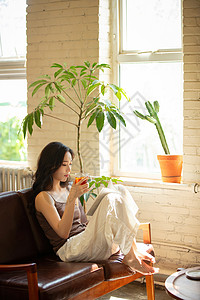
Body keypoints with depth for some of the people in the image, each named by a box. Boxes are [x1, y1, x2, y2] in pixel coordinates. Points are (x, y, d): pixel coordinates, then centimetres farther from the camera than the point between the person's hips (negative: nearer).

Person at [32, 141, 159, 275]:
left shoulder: (69, 189, 20)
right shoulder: (43, 197, -4)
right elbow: (63, 232, -16)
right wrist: (72, 198, -23)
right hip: (69, 249, -8)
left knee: (120, 192, -12)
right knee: (110, 200, -25)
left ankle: (134, 251, -21)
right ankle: (130, 256, -25)